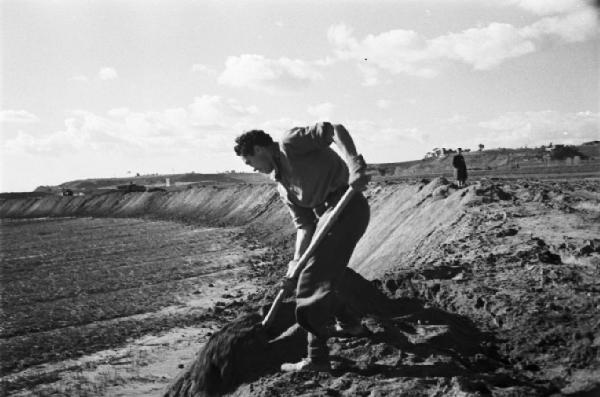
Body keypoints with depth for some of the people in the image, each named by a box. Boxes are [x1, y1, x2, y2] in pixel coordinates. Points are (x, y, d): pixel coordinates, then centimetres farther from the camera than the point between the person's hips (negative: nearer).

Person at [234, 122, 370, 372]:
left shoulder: (290, 143, -4)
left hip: (348, 207, -9)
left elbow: (336, 131, -16)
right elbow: (304, 226, 14)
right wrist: (296, 263, 3)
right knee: (322, 277, 20)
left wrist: (355, 168, -30)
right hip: (328, 214, 9)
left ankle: (317, 358, -4)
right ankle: (350, 325, 41)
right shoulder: (283, 185, 20)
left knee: (313, 279, -8)